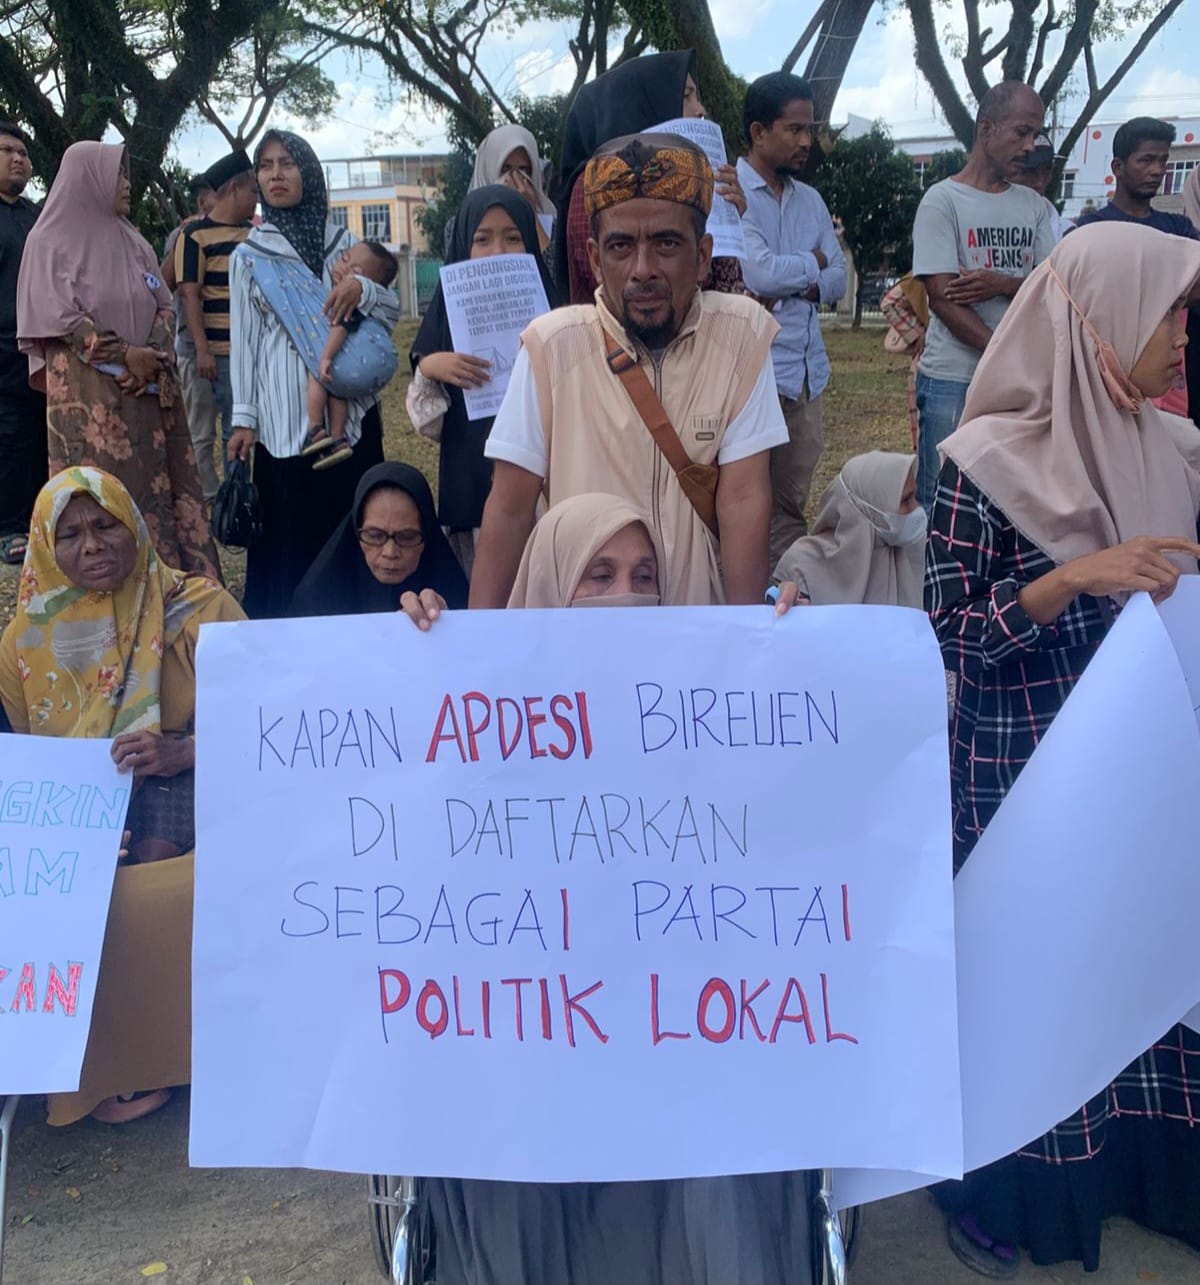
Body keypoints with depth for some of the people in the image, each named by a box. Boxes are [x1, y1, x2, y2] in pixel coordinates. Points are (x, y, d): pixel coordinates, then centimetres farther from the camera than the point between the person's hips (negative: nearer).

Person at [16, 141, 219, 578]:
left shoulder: (132, 241, 15)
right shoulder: (51, 240, -2)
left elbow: (162, 303, 10)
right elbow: (58, 316, -9)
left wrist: (152, 356, -9)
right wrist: (125, 355, -16)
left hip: (149, 385, 6)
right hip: (88, 390, -5)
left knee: (157, 481, 2)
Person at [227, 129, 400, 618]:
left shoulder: (342, 242, 11)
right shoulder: (248, 254, 9)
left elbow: (393, 311, 8)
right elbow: (244, 339, 7)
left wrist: (362, 287, -14)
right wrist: (243, 417, 1)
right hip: (283, 413, -1)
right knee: (291, 528, -2)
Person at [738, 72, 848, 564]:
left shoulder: (810, 199, 17)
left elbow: (838, 279, 15)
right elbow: (758, 273, -18)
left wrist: (806, 285, -7)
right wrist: (811, 264, 1)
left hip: (806, 372, 7)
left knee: (791, 504, 10)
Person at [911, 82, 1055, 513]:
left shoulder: (1034, 206, 14)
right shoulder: (943, 200, -3)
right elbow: (943, 300, -11)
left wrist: (1004, 284, -14)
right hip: (953, 381, -5)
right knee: (940, 504, -2)